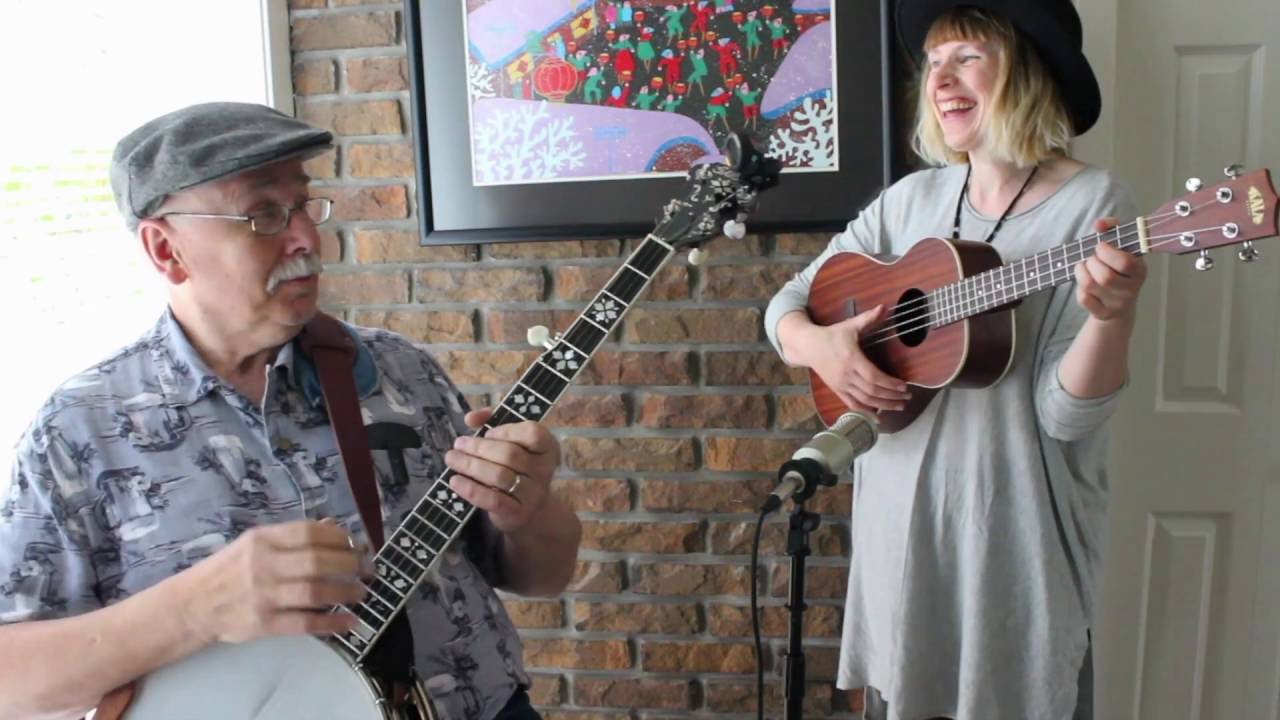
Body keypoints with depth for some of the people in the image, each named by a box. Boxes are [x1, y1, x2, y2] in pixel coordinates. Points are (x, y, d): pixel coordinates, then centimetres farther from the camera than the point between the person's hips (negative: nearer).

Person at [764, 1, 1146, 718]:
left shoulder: (1094, 205, -10)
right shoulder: (912, 198, 4)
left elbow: (1066, 414, -16)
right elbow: (790, 303, 7)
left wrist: (1111, 315, -34)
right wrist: (817, 346, -14)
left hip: (1016, 530, -4)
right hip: (899, 518, 4)